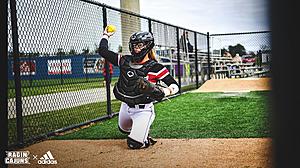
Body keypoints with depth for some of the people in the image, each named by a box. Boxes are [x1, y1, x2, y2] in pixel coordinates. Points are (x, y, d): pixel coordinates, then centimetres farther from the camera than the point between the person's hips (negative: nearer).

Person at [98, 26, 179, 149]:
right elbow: (103, 51, 3)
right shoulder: (124, 61, -3)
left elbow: (175, 85, -17)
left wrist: (165, 91, -36)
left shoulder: (155, 68, -17)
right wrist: (106, 36, 11)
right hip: (125, 106, 7)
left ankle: (146, 139, 21)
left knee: (134, 144, -12)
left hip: (143, 110, -6)